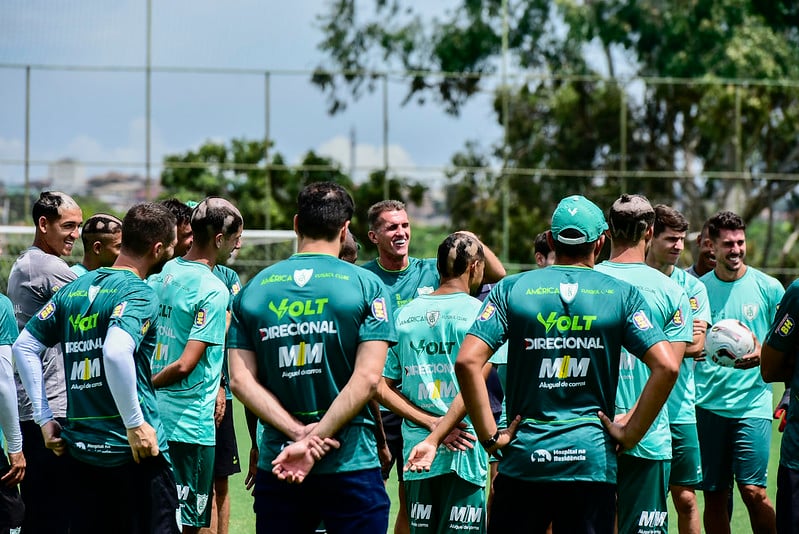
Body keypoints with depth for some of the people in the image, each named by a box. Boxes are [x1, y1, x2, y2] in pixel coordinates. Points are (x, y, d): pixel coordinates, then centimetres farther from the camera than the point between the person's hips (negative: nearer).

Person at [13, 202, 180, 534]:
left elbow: (24, 347, 13)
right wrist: (136, 424, -21)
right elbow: (116, 353, -29)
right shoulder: (139, 295, -11)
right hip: (133, 451, -7)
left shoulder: (73, 290, 11)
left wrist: (44, 418, 14)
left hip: (81, 450, 7)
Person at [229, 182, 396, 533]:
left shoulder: (253, 290, 6)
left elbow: (240, 380, -2)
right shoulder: (367, 286, -3)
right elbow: (367, 378, -13)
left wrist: (299, 434, -9)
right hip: (351, 464, -3)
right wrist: (312, 440, -14)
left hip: (276, 467, 3)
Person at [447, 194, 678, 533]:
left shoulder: (511, 290, 2)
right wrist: (630, 433, 0)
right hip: (593, 460, 0)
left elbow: (467, 361, -8)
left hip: (524, 457, 0)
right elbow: (666, 367, -7)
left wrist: (489, 436, -3)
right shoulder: (622, 295, 2)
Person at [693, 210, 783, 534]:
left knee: (753, 491, -11)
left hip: (752, 403, -2)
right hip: (708, 405, 2)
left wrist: (761, 353, -15)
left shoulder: (768, 287, 1)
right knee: (714, 495, 4)